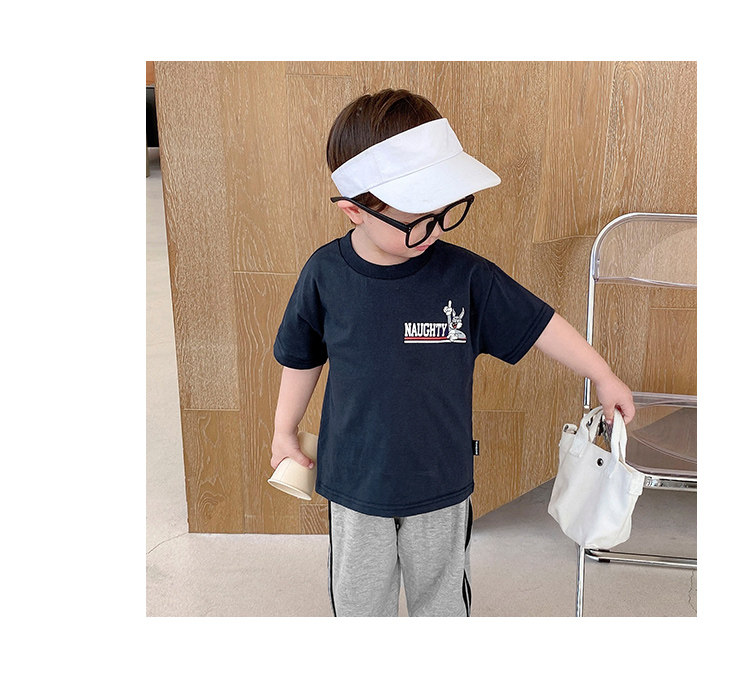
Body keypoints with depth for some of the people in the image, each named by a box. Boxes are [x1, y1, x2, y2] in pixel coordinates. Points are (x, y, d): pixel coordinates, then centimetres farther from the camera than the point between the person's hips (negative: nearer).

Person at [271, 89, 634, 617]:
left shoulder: (466, 276, -17)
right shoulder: (325, 275, -15)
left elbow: (538, 323, -5)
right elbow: (302, 356, 0)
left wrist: (604, 377, 4)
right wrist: (285, 431, 9)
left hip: (441, 481, 0)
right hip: (355, 478, 1)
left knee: (441, 592, 22)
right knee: (359, 597, 21)